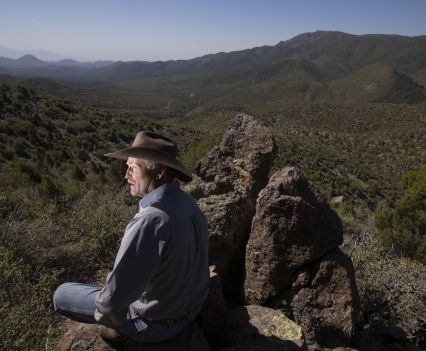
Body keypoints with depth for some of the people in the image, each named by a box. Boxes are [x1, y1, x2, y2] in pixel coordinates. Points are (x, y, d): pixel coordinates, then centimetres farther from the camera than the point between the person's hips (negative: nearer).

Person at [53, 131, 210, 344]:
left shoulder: (149, 222, -36)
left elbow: (112, 300, -31)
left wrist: (104, 312, -7)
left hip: (154, 323, -7)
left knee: (62, 295, 9)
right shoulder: (188, 203, -9)